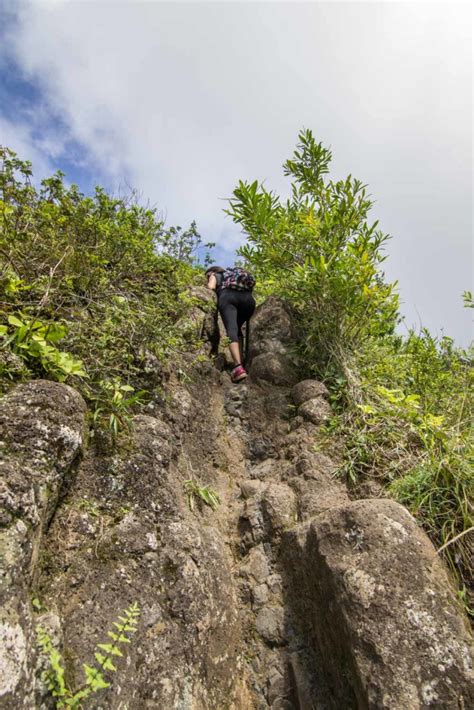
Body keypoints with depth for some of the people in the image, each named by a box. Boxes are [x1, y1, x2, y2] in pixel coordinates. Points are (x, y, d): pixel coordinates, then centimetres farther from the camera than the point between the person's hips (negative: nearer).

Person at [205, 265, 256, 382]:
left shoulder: (215, 276, 30)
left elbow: (210, 287, 10)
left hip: (228, 297, -4)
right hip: (248, 298, 4)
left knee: (231, 330, -17)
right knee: (237, 329, 21)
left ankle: (239, 367, -38)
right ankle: (242, 361, 4)